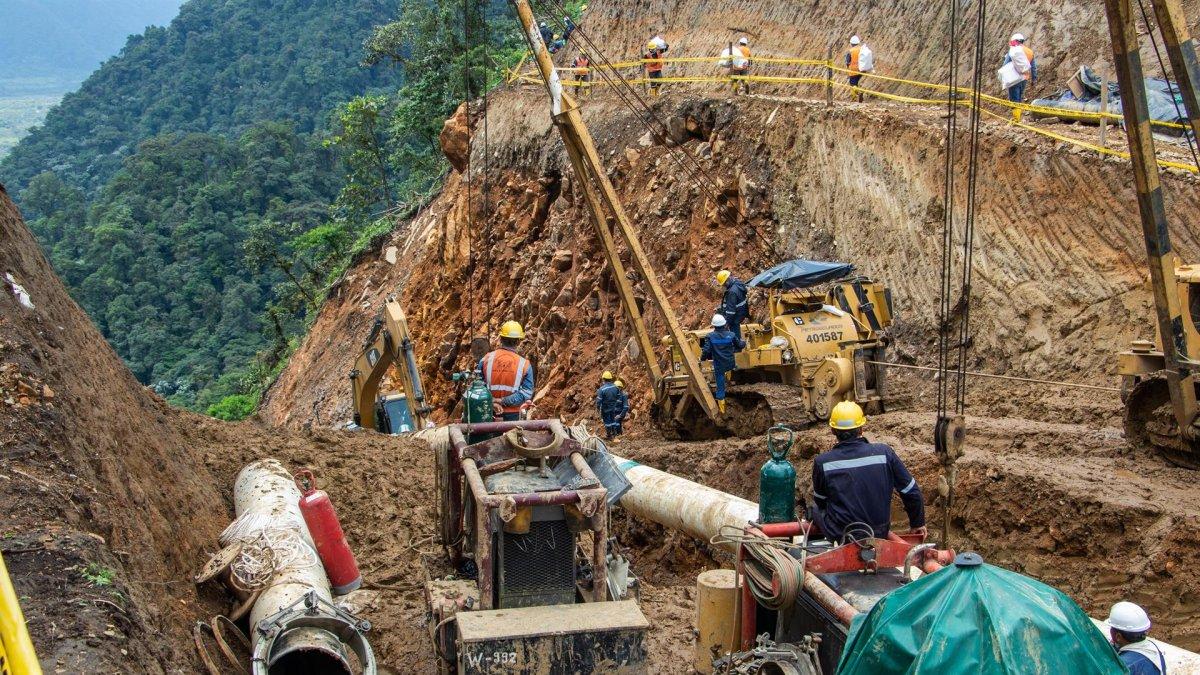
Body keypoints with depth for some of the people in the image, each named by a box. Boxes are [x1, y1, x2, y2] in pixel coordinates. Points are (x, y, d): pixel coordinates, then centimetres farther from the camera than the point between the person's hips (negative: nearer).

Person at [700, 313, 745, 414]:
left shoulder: (710, 337, -14)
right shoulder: (731, 335, -9)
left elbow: (706, 351, -17)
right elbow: (740, 346, 4)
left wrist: (702, 358, 3)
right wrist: (744, 343, 28)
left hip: (719, 366, -1)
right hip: (730, 364, 1)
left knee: (720, 387, 10)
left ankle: (721, 409, 16)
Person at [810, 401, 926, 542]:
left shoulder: (822, 462, -13)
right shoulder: (884, 453, -11)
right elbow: (911, 492, -1)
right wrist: (918, 523, 16)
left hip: (839, 536, -2)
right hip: (879, 535, 2)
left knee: (816, 510, 27)